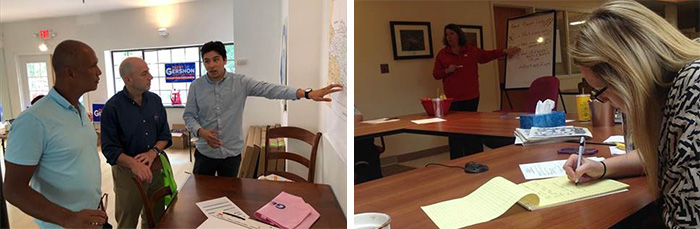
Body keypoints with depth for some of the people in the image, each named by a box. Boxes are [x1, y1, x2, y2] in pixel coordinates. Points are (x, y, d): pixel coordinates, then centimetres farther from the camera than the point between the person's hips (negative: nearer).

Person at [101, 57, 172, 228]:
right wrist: (134, 163, -30)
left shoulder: (155, 100, 1)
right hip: (127, 171, -4)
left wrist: (153, 152, -14)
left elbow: (165, 134, 5)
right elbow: (110, 148, -14)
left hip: (156, 167, 4)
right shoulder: (113, 107, -14)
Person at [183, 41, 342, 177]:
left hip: (232, 153, 0)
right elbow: (188, 116, 2)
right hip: (205, 153, 1)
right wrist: (201, 132, -20)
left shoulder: (240, 82, -8)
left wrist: (307, 93, -29)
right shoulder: (196, 86, -3)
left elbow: (269, 89, -17)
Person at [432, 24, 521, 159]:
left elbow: (488, 55, 21)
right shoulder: (442, 54, 6)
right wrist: (447, 71, -9)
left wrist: (505, 52, 17)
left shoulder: (471, 51, 11)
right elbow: (435, 74, 8)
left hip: (471, 97, 1)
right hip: (453, 99, -1)